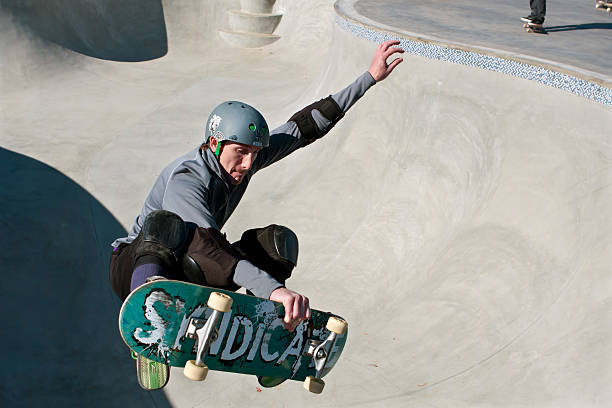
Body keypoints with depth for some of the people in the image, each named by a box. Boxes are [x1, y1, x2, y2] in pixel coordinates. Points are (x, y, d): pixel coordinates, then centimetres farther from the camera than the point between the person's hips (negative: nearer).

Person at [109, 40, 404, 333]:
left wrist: (370, 77, -1)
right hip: (135, 265, -6)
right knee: (164, 223, -40)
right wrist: (273, 289, -61)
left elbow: (305, 126, -2)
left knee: (279, 240, -15)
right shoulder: (185, 181, -30)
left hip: (192, 270, 6)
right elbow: (210, 246, -46)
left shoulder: (245, 155, -8)